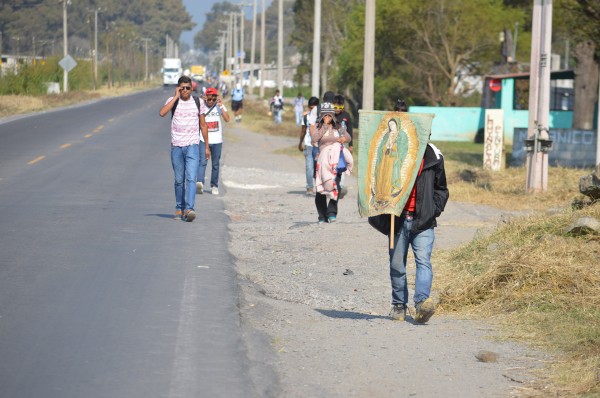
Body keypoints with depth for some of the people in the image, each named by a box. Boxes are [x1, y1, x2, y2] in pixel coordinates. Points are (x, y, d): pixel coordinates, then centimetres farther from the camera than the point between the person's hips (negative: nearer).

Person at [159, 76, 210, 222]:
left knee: (191, 178, -15)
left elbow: (203, 125, 12)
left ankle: (189, 209, -23)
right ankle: (179, 209, 19)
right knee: (179, 180, 8)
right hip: (176, 146, 1)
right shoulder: (173, 101, 2)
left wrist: (206, 146, 12)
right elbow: (162, 113, -18)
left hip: (192, 145, -1)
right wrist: (176, 97, -15)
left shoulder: (198, 102, 6)